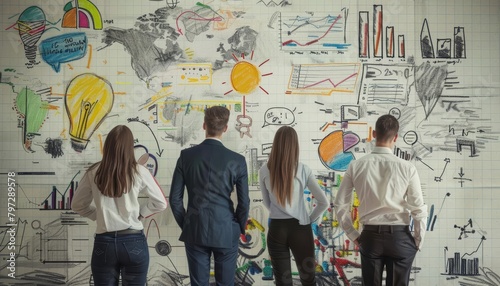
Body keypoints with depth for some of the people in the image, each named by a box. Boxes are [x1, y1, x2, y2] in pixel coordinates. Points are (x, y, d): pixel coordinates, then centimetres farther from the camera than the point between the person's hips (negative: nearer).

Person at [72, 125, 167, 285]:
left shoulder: (93, 173, -1)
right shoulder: (139, 172, -6)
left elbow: (77, 205, 12)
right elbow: (161, 203, 4)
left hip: (104, 243, 1)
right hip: (134, 242, -1)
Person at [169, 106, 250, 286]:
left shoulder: (187, 156, -4)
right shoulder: (237, 160, -7)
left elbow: (175, 198, -2)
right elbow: (244, 202, -5)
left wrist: (185, 224, 12)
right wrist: (239, 228, 12)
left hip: (195, 231, 1)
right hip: (226, 231, -1)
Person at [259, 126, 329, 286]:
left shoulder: (264, 172, -5)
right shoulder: (303, 170, -8)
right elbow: (324, 203, -7)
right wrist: (309, 219, 6)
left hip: (276, 229, 1)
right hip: (300, 228, -1)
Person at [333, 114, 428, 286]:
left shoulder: (356, 166, -4)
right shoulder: (407, 168, -10)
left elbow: (340, 205, 0)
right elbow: (418, 209, -7)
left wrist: (353, 235, 10)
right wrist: (418, 241, 6)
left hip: (370, 236, 2)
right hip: (399, 236, -1)